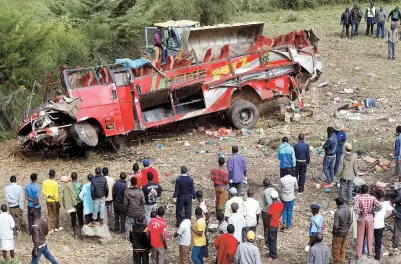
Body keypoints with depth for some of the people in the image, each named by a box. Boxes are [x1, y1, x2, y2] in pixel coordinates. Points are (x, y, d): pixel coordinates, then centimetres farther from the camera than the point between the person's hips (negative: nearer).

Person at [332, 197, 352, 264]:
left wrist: (334, 231, -7)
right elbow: (350, 222, 4)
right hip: (345, 233, 7)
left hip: (338, 233, -7)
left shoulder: (337, 212, -28)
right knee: (343, 248, 21)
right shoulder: (348, 210, -6)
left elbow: (336, 225, -25)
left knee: (336, 248, 11)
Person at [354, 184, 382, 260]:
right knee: (370, 236, 16)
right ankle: (370, 253, 25)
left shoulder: (359, 198, -13)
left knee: (360, 237, 10)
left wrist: (359, 213, -8)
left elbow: (355, 208, -26)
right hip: (369, 219, 1)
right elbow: (379, 206, -19)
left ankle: (359, 254, 16)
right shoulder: (372, 198, -8)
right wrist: (373, 210, -2)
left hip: (361, 219, -1)